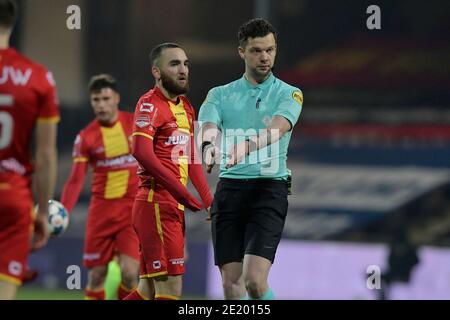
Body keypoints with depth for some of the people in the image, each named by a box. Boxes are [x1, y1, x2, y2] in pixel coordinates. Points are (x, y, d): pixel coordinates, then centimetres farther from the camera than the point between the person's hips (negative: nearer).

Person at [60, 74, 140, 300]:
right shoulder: (85, 137, -2)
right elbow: (76, 180, -6)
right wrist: (63, 211, -19)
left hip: (133, 209, -1)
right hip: (101, 210, 1)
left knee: (129, 273, -14)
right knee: (96, 276, 2)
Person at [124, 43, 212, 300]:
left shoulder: (186, 107, 20)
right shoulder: (150, 103, -9)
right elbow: (142, 151, -23)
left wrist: (208, 201, 15)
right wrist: (182, 192, -24)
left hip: (175, 207, 9)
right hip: (156, 204, -9)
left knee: (149, 289, 12)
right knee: (170, 289, -12)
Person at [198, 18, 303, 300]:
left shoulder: (289, 94, 5)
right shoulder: (220, 95, 13)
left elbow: (277, 128, -16)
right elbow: (208, 126, -7)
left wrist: (246, 146, -37)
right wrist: (209, 145, -34)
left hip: (269, 189, -3)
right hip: (230, 189, 3)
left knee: (255, 280, -17)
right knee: (232, 284, -1)